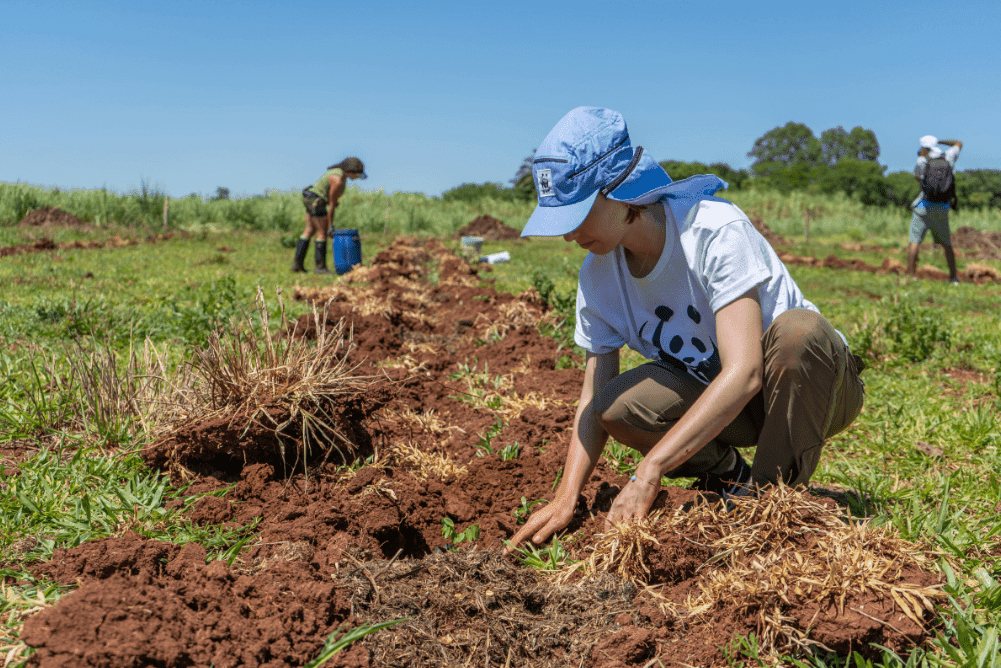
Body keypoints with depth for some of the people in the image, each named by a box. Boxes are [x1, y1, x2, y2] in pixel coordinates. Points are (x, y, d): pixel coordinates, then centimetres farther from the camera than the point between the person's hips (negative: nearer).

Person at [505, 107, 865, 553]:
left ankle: (776, 490, -15)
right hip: (717, 396, 4)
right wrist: (565, 499, -19)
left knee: (798, 330, -38)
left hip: (820, 387, -4)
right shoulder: (597, 275, -9)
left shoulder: (716, 231, -29)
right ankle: (730, 478, 3)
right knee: (617, 406, -23)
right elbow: (594, 401, -5)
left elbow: (743, 374, -37)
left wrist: (650, 470, -40)